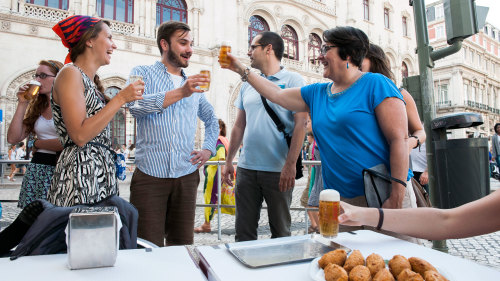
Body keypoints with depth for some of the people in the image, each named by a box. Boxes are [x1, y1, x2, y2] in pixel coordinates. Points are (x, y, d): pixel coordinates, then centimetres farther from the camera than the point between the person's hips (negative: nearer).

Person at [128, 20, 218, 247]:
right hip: (150, 175, -4)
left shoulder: (194, 83, 19)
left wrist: (208, 149, 11)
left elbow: (211, 119, 28)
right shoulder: (142, 73, 5)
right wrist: (180, 93, -25)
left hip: (186, 176, 4)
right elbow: (136, 106, -16)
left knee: (182, 245, 10)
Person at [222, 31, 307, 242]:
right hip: (246, 168, 5)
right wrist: (229, 160, 12)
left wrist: (290, 164, -16)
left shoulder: (293, 81, -2)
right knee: (244, 230, 10)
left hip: (278, 170, -4)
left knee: (280, 230, 10)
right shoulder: (247, 85, 14)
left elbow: (300, 124, -9)